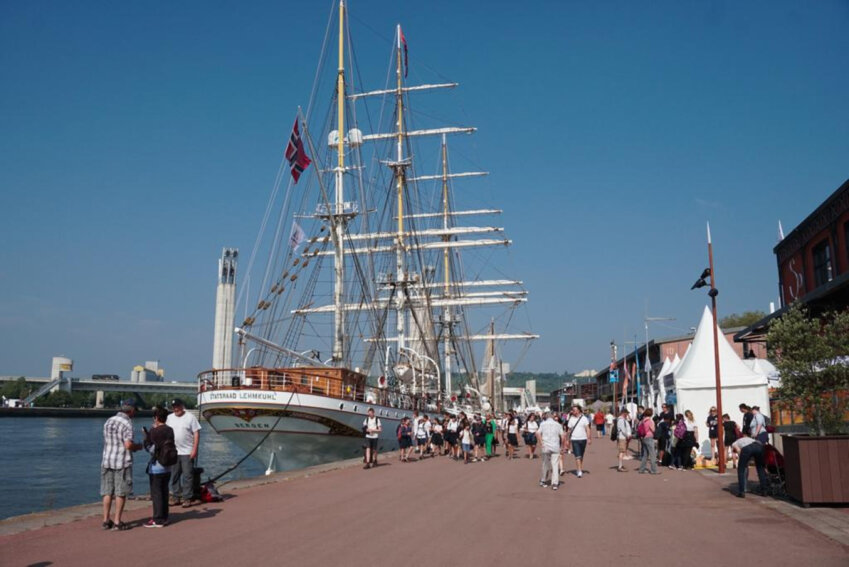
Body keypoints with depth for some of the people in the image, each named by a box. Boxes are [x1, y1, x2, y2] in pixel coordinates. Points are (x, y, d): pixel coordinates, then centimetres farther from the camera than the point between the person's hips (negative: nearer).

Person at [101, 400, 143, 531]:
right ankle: (117, 522, 4)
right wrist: (138, 446, 1)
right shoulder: (127, 423, -13)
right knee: (121, 493, 2)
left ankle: (106, 520, 15)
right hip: (122, 462, -7)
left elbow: (107, 441, 17)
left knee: (107, 492, 11)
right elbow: (128, 445, -20)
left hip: (107, 461, 7)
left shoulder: (108, 421, 10)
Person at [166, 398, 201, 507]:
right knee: (174, 476, 10)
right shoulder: (169, 418, 9)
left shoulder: (190, 417, -5)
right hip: (173, 452, 5)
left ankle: (187, 498, 2)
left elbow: (196, 433, -7)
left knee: (187, 476, -3)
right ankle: (176, 497, 20)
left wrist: (194, 449, -13)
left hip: (187, 452, -5)